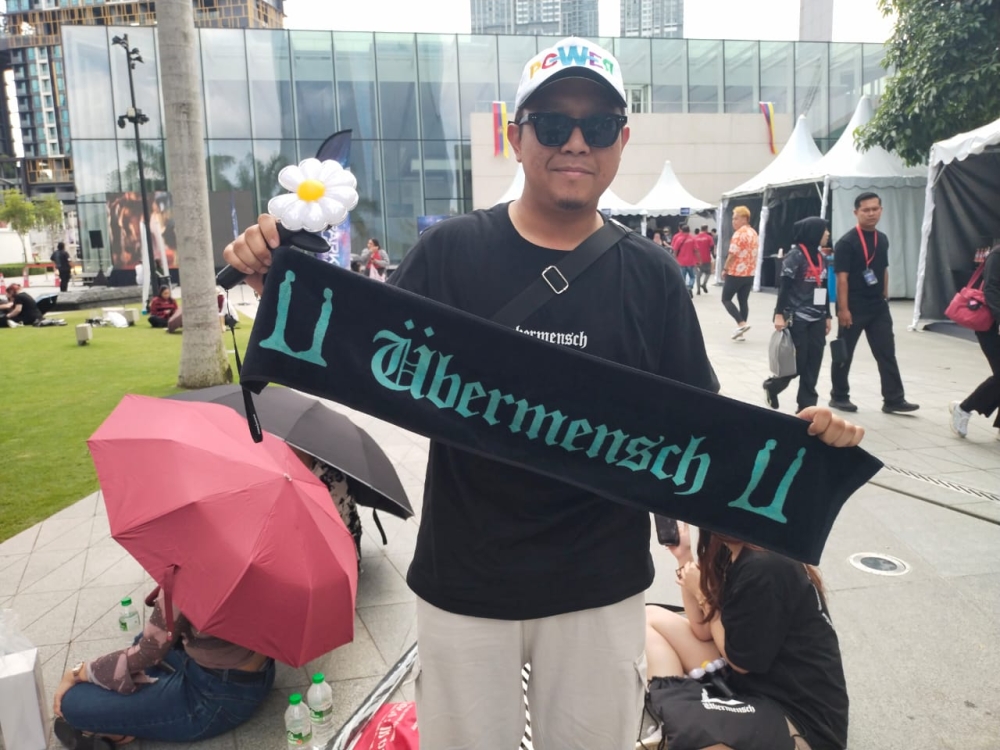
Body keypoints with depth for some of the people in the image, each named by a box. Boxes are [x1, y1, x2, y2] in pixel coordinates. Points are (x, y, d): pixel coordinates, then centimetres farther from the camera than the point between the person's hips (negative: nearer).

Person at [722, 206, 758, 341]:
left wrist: (725, 269, -8)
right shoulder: (753, 233, 12)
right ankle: (740, 332, 10)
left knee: (726, 299, 2)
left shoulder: (739, 233, -16)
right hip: (750, 273, 8)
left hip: (736, 273, -8)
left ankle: (741, 323, -11)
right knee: (743, 301, 9)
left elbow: (732, 254, -18)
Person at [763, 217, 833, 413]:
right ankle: (772, 385, 25)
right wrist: (779, 314, -18)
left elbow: (824, 288, 16)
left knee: (814, 363, 5)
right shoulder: (795, 256, -10)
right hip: (797, 319, -7)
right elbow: (784, 287, -13)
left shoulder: (822, 257, 12)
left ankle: (807, 405, 13)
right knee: (798, 362, -2)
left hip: (817, 320, 7)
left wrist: (827, 316, 16)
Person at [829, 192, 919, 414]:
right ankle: (839, 397, 18)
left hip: (878, 307, 6)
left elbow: (884, 270, 18)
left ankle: (893, 399, 11)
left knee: (887, 353, 5)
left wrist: (885, 297, 15)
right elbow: (842, 277, -15)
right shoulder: (846, 242, -12)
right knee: (844, 353, 5)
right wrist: (843, 308, -19)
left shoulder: (882, 240, 9)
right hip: (853, 307, -6)